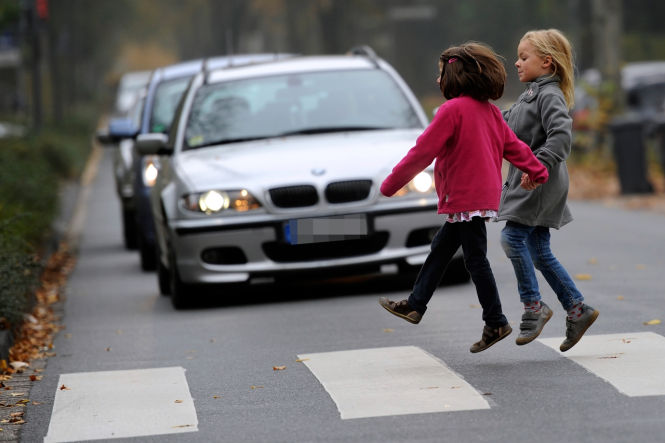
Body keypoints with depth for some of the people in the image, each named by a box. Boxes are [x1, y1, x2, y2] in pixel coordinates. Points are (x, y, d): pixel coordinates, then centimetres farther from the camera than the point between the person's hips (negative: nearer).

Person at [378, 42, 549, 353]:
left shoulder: (453, 109, -16)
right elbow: (514, 146, 14)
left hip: (467, 198, -9)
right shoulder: (490, 112, 9)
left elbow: (424, 151, -15)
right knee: (441, 249, 17)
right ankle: (415, 305, 26)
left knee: (475, 259, -3)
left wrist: (391, 183, -8)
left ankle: (495, 323, 1)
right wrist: (538, 172, 23)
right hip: (484, 195, 9)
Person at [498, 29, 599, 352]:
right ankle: (577, 309, 15)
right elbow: (504, 125, 29)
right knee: (539, 251, 9)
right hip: (529, 180, 10)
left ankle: (533, 306, -9)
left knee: (512, 236, -16)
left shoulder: (549, 95, -13)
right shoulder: (530, 95, 17)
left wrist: (538, 165, -32)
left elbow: (561, 134, -27)